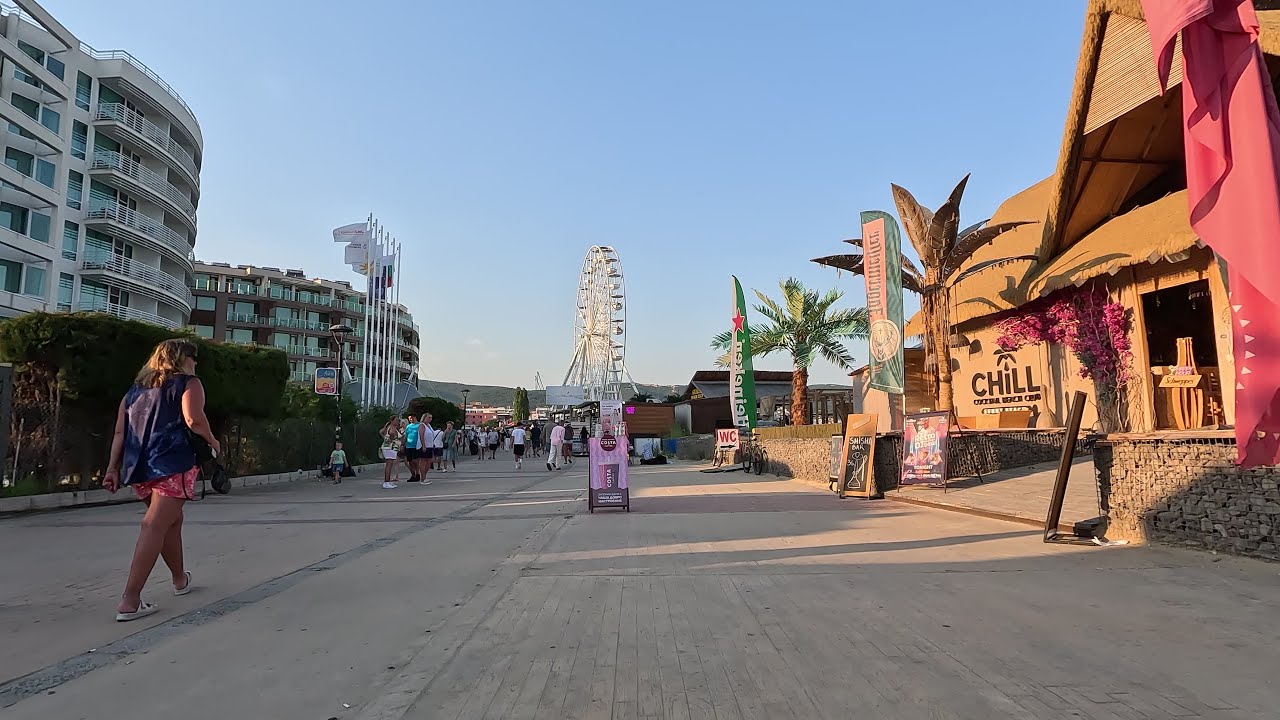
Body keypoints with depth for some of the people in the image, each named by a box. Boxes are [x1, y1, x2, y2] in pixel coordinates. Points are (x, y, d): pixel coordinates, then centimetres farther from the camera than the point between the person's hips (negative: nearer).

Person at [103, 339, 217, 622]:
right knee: (154, 527, -11)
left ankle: (180, 579, 35)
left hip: (138, 468, 8)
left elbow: (120, 432, 15)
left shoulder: (136, 389, 22)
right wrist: (213, 442, 1)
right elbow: (194, 419, -15)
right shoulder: (188, 383, 3)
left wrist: (113, 467, 14)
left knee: (172, 520, 22)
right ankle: (130, 601, -17)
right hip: (173, 465, -7)